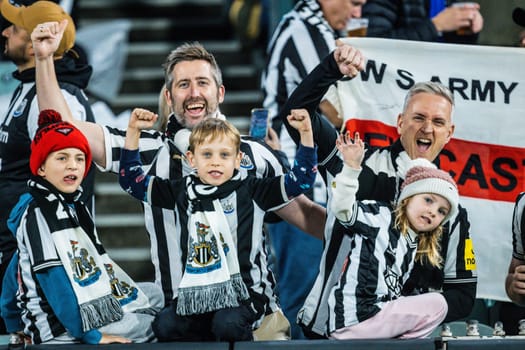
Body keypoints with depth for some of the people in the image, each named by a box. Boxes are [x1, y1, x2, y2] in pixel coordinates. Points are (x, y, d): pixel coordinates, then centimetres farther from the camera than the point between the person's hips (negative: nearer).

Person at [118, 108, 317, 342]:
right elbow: (132, 180, 14)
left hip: (240, 290, -3)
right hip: (195, 293, 4)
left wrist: (305, 134, -9)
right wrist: (133, 131, 5)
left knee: (227, 325, -32)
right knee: (164, 327, -20)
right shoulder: (182, 191, 10)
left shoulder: (250, 192, 3)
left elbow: (300, 179, 1)